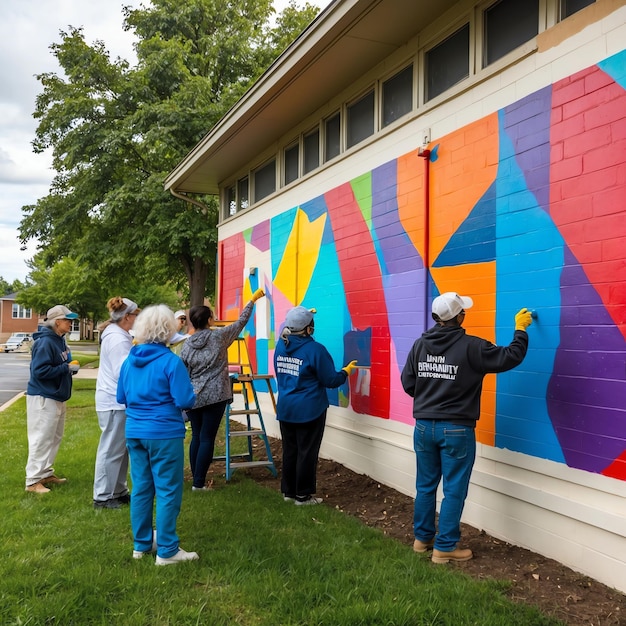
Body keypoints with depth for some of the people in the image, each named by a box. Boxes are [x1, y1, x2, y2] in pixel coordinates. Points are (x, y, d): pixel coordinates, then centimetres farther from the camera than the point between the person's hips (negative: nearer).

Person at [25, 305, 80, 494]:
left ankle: (46, 473, 28)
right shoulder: (45, 342, -20)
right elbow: (40, 370, -25)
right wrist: (67, 368, -21)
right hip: (43, 397, -10)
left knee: (54, 438, 17)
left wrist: (71, 367, -1)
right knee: (41, 439, -5)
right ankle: (33, 481, 2)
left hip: (57, 397, 10)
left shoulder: (60, 340, 9)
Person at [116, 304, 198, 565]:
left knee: (141, 488, 15)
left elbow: (121, 398, 14)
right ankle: (166, 551, 8)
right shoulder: (170, 362, -15)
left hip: (135, 432, 7)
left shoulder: (129, 361, 5)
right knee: (168, 491, 2)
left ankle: (142, 544, 27)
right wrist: (191, 395, 4)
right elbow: (185, 401, -17)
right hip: (164, 433, -6)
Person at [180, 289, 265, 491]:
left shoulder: (187, 344, 2)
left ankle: (196, 479, 18)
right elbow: (241, 321, 6)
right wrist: (253, 300, 19)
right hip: (214, 396, -3)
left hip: (193, 397, 4)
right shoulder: (219, 336, -5)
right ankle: (199, 483, 1)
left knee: (196, 437, 13)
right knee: (207, 439, -1)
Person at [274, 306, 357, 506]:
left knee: (290, 451, 15)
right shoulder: (315, 349, -18)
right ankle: (303, 495, 12)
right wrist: (346, 371, 8)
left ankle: (289, 491, 24)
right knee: (307, 453, 4)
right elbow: (331, 380, -15)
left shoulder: (280, 345, 1)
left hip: (286, 408, 6)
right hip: (309, 410, -6)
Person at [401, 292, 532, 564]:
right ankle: (445, 548, 11)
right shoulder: (470, 347, -15)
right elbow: (511, 357, -9)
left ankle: (422, 538, 27)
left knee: (425, 486, 16)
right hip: (456, 429, -5)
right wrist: (520, 329, 7)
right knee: (454, 490, 6)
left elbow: (408, 383, 5)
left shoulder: (420, 345, 0)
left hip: (423, 426, 5)